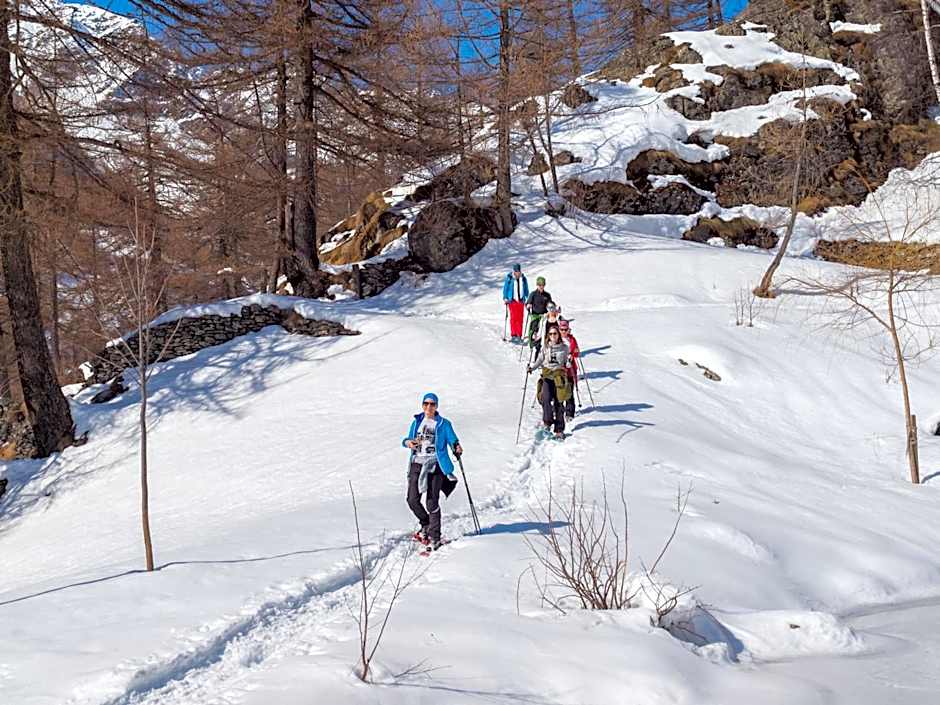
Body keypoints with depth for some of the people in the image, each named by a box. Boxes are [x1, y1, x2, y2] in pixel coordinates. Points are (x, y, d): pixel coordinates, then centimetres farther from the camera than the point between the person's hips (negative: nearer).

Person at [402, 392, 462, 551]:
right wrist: (408, 442, -3)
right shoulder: (417, 422, 15)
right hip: (417, 464, 4)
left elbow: (453, 440, -2)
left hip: (435, 465, -4)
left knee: (432, 502, -8)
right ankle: (426, 525, 24)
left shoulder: (443, 424, 4)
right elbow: (409, 440, 21)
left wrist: (457, 447, -25)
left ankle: (435, 538, 0)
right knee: (413, 500, -3)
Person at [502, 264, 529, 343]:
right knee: (513, 318, -8)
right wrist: (505, 298, -1)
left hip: (521, 300, 3)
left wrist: (527, 299, 15)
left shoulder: (523, 279, 8)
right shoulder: (509, 278, -2)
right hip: (512, 300, -3)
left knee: (520, 318, 0)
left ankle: (519, 335, 5)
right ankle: (513, 335, -5)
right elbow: (505, 288, 5)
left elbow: (526, 289, 18)